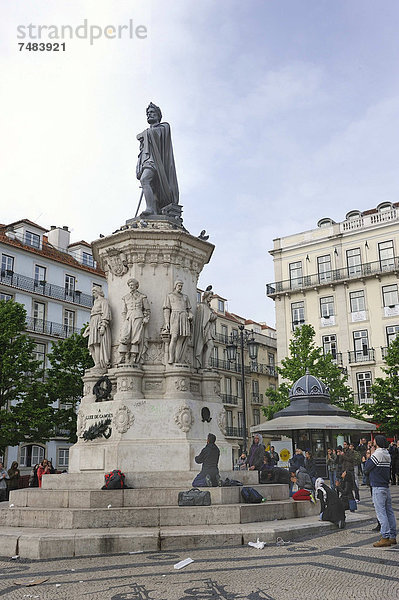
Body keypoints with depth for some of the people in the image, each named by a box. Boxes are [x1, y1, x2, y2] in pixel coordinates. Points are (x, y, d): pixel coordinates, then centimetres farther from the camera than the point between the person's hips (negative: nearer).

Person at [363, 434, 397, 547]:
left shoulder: (377, 454, -15)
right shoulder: (387, 455, 12)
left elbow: (366, 468, -9)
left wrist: (371, 455, -1)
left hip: (378, 487, -9)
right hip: (386, 486, 9)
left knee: (381, 512, -7)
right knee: (389, 511, 11)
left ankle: (385, 538, -8)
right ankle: (392, 537, 15)